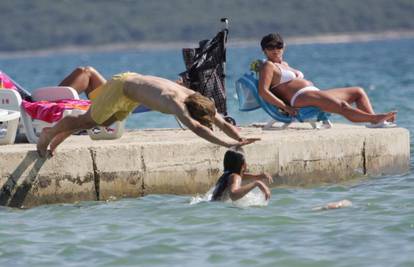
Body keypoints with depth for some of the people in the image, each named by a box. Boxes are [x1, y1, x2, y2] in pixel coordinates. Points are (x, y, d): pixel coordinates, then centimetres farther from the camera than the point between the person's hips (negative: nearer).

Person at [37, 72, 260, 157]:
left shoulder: (195, 99, -20)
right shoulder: (175, 103, -42)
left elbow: (222, 123, -15)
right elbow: (194, 128, -57)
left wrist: (240, 138, -32)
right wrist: (227, 144, -63)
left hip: (133, 81, 8)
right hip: (121, 86, -8)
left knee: (101, 123, 25)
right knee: (88, 120, 11)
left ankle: (59, 137, 45)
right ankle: (49, 133, 36)